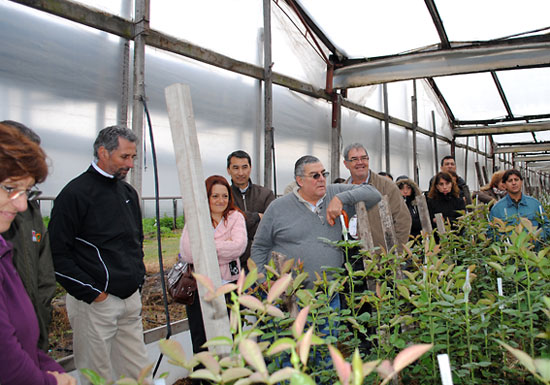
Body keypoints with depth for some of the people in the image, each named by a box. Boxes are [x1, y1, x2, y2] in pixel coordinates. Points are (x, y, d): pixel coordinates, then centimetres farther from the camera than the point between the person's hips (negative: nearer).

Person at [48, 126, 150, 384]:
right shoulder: (76, 193, -11)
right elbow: (57, 253, -13)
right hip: (95, 302, -7)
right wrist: (90, 292, -14)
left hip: (132, 299, 7)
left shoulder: (128, 192, 12)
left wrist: (138, 275, 12)